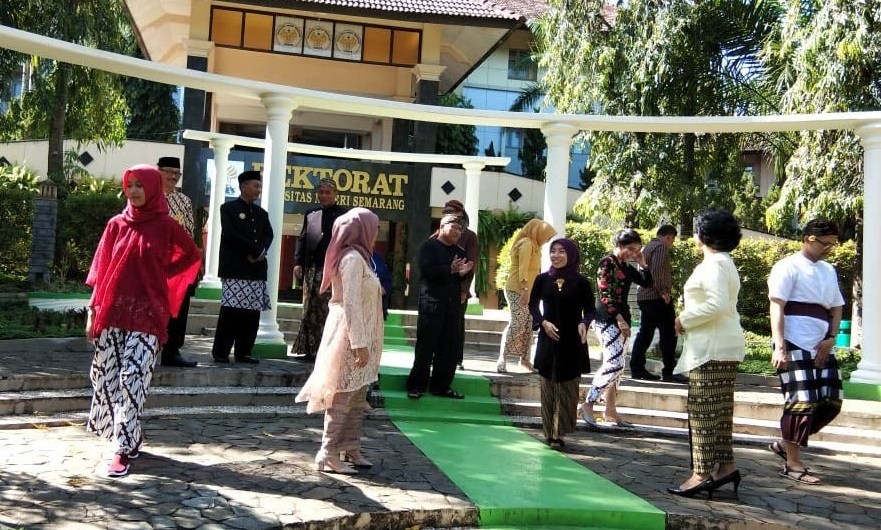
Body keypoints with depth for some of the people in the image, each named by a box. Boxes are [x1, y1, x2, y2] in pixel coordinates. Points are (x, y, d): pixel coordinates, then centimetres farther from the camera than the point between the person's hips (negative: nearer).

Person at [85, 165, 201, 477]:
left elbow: (193, 255, 12)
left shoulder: (165, 226, -2)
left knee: (132, 379, -10)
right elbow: (101, 268, 7)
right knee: (107, 378, 8)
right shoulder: (117, 225, 6)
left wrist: (162, 274, 4)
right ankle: (130, 436, 25)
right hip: (113, 311, 4)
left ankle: (124, 449, -5)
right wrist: (93, 310, 2)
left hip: (147, 314, -4)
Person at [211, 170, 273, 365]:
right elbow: (231, 235, -9)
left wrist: (260, 252, -10)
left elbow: (269, 236, 9)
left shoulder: (261, 213, 20)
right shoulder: (229, 208, 3)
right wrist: (254, 250, -11)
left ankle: (243, 352, 7)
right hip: (234, 268, -5)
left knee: (252, 312, 2)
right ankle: (220, 352, -2)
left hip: (257, 269, 6)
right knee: (230, 311, -8)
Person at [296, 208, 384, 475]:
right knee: (343, 397, -4)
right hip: (351, 336, -10)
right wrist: (360, 343, -22)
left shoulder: (356, 257, 14)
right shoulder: (353, 258, -16)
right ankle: (329, 454, 1)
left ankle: (350, 449, 19)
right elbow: (351, 303, -21)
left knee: (356, 398, 13)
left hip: (355, 336, 10)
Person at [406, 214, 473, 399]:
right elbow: (426, 270, -17)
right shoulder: (429, 246, -2)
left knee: (450, 349, 6)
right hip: (431, 304, -6)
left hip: (453, 306, 7)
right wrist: (450, 269, -25)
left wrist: (463, 272, -2)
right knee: (425, 347, -4)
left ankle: (441, 386, 15)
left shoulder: (459, 252, 18)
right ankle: (416, 386, 3)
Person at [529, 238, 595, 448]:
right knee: (548, 386, 4)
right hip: (548, 340, 2)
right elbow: (533, 305, 11)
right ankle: (550, 431, 11)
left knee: (567, 387, -1)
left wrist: (584, 324, -18)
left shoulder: (580, 282, -3)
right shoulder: (543, 279, 2)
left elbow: (589, 309, 3)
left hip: (572, 342, -1)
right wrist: (543, 322, -6)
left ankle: (559, 432, 4)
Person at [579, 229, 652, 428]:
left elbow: (646, 282, 17)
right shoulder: (607, 263, -9)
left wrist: (641, 263, 6)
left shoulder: (626, 267, 14)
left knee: (613, 365, 10)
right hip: (607, 319, -8)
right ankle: (588, 404, -8)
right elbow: (605, 294, -16)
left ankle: (610, 410, 15)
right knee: (615, 364, -15)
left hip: (621, 319, 8)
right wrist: (619, 318, -19)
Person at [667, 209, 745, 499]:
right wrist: (689, 319, 9)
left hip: (713, 348, -11)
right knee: (717, 410, 12)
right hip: (722, 345, 11)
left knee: (704, 410, -7)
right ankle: (723, 465, 16)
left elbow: (717, 304, -26)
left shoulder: (713, 263, -14)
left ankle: (703, 473, -3)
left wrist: (685, 320, -14)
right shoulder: (723, 262, 19)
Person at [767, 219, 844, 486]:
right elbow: (777, 308, -11)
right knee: (801, 402, -7)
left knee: (831, 401, 4)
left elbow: (836, 309, 20)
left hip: (821, 346, 8)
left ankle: (786, 444, 20)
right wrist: (780, 347, -20)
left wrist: (830, 339, 2)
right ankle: (793, 464, 4)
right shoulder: (788, 267, -3)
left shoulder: (829, 271, 19)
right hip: (796, 345, -8)